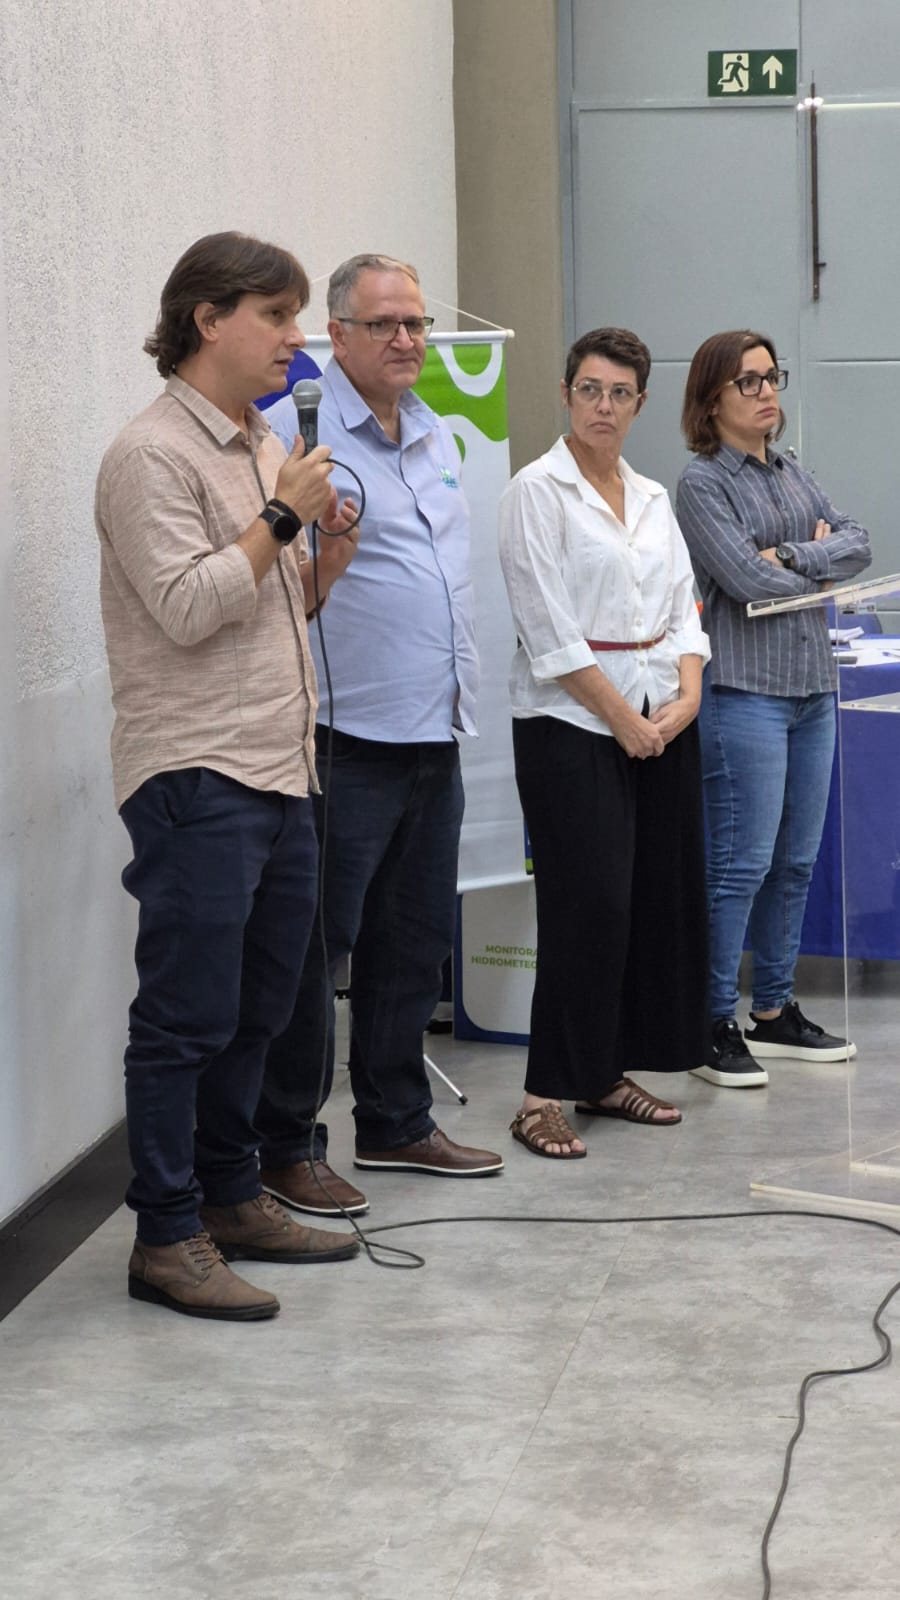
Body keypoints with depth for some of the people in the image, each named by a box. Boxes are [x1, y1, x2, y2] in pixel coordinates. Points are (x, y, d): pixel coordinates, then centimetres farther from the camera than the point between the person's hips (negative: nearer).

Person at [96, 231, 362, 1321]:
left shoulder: (263, 448, 18)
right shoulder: (153, 455, -10)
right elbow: (187, 607, -19)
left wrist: (331, 549, 6)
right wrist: (284, 516, -14)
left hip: (278, 773, 9)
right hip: (194, 779, -9)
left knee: (255, 1009, 14)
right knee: (187, 1017, -5)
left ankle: (230, 1199, 24)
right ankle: (166, 1237, 1)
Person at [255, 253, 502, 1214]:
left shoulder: (437, 438, 15)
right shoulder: (298, 432, -11)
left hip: (434, 736, 8)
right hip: (346, 742, -8)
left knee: (414, 942, 15)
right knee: (318, 946, -2)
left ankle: (395, 1123, 28)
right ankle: (288, 1147, 7)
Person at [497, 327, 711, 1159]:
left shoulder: (653, 498, 14)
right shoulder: (538, 491, -6)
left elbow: (682, 609, 13)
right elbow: (550, 630, -12)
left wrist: (688, 695, -4)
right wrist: (623, 718, -12)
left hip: (662, 720, 7)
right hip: (573, 720, -7)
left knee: (661, 898, 5)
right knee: (590, 905, -11)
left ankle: (608, 1073, 15)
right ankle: (547, 1095, -5)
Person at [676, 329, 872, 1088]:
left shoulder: (793, 475, 16)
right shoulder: (702, 483, -6)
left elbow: (859, 543, 4)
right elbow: (746, 579, -16)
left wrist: (791, 557, -12)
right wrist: (821, 564, -1)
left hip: (812, 686, 7)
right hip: (746, 690, -7)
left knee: (797, 862, 11)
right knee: (743, 865, -7)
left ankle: (774, 1011, 21)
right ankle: (717, 1026, -1)